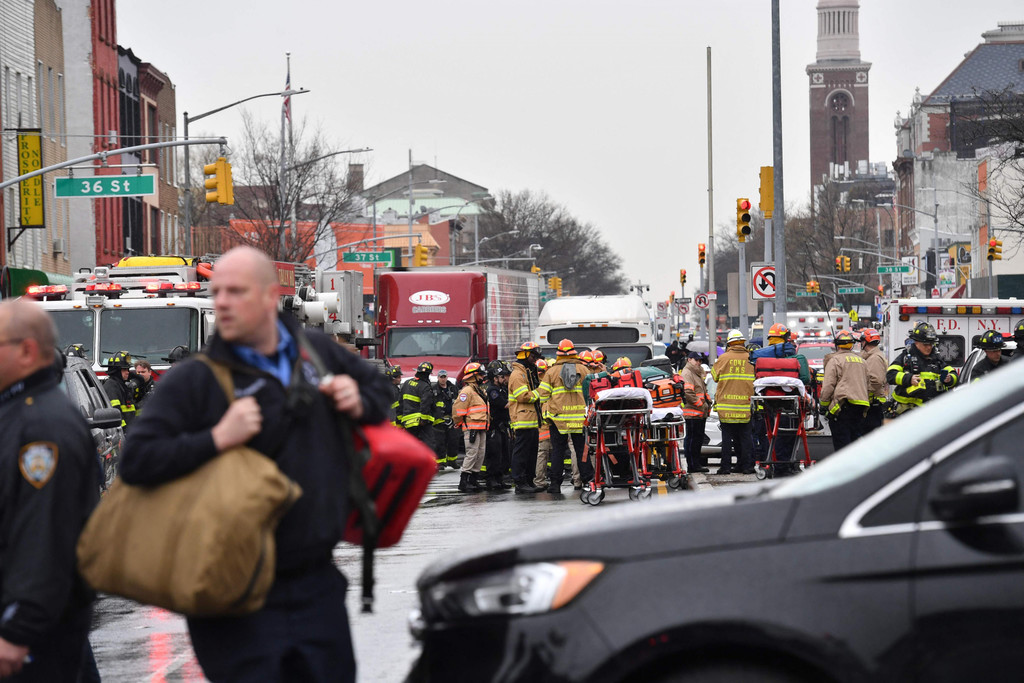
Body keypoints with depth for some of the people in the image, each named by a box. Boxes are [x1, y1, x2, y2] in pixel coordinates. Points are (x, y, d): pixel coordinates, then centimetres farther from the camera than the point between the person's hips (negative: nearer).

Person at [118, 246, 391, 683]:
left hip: (317, 585, 5)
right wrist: (216, 439, -23)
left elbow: (378, 386, 26)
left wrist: (359, 405, 3)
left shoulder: (318, 351, 7)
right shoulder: (194, 380, -9)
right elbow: (135, 461, -15)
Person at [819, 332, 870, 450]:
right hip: (860, 406, 6)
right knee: (855, 436, 11)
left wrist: (824, 405, -1)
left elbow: (828, 386, -8)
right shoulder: (862, 361, 19)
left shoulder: (835, 361, -2)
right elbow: (867, 384, 24)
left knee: (841, 440, -6)